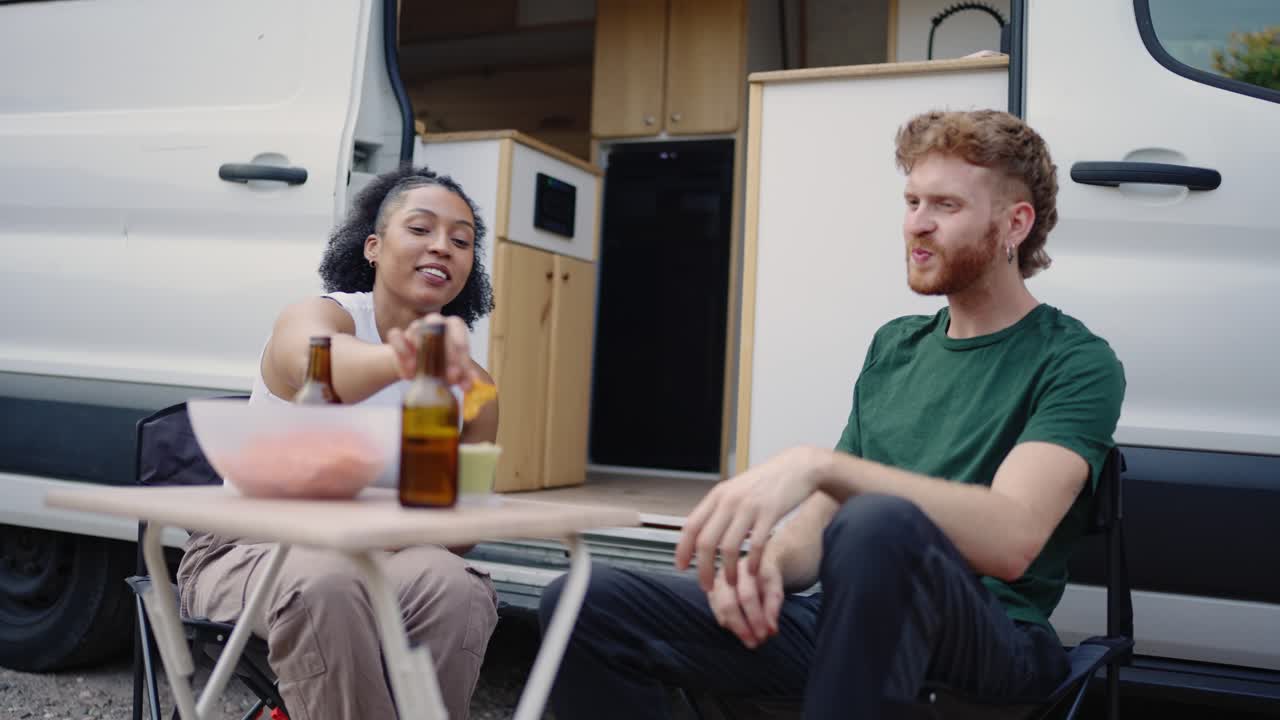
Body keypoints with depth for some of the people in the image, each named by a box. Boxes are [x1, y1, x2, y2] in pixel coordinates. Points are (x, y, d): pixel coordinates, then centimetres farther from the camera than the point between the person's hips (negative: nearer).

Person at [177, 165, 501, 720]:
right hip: (247, 548, -3)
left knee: (459, 588, -29)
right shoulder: (313, 317, -14)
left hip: (369, 559, 3)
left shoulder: (470, 387, -2)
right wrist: (405, 360, -64)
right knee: (324, 585, -37)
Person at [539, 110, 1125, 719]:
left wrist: (817, 464, -30)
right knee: (585, 604, -14)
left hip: (990, 640, -5)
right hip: (847, 620, 6)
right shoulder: (893, 346, 18)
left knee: (880, 526, -41)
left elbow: (1012, 538, -21)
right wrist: (768, 562, -8)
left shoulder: (1075, 363, -3)